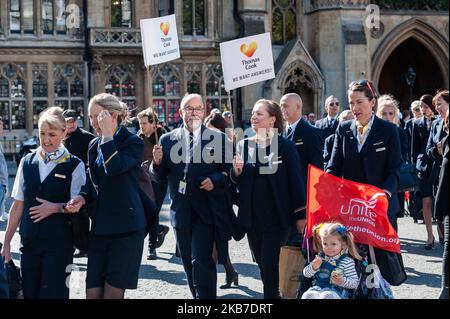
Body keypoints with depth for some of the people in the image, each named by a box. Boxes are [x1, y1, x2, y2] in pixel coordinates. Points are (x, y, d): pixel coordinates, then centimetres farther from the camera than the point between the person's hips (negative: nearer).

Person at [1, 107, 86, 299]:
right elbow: (18, 205, 10)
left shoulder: (74, 165, -3)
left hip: (59, 244, -4)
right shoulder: (27, 162, 7)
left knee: (53, 293, -6)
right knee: (29, 293, 6)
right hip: (29, 243, 4)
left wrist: (56, 207, -17)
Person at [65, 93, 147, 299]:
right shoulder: (94, 145, 14)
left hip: (125, 227, -6)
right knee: (92, 292, 2)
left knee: (112, 293, -5)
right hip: (99, 227, 6)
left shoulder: (133, 142, -6)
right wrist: (83, 197, -1)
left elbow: (114, 168, -24)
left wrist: (107, 134, -18)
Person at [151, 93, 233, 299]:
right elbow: (159, 176, 6)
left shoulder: (218, 139, -2)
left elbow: (229, 171, -2)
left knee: (202, 262, -12)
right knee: (189, 264, 15)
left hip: (206, 212, -4)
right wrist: (157, 162, -15)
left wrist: (215, 181, -21)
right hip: (181, 211, 4)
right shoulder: (167, 140, 6)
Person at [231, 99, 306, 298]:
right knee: (262, 264, 12)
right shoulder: (244, 145, 6)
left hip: (277, 215, -5)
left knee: (269, 264, -7)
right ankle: (273, 293, 27)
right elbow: (236, 182, 11)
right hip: (252, 216, 5)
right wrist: (236, 171, -12)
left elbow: (296, 180, -6)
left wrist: (301, 214, -8)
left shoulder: (285, 145, -6)